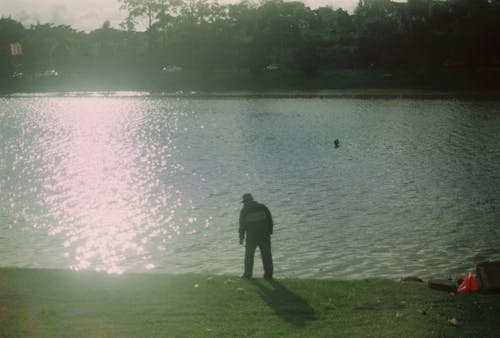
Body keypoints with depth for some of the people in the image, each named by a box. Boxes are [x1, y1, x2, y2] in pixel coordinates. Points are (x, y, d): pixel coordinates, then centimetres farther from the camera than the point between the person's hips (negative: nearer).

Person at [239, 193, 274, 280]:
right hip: (264, 236, 2)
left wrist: (241, 238, 6)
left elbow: (242, 225, -2)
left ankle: (248, 274, 18)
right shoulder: (263, 207, 2)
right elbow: (270, 220, 4)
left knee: (249, 256, 13)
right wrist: (269, 232, 11)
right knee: (266, 256, 9)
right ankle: (268, 275, 12)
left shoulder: (245, 210, -5)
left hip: (251, 237, -2)